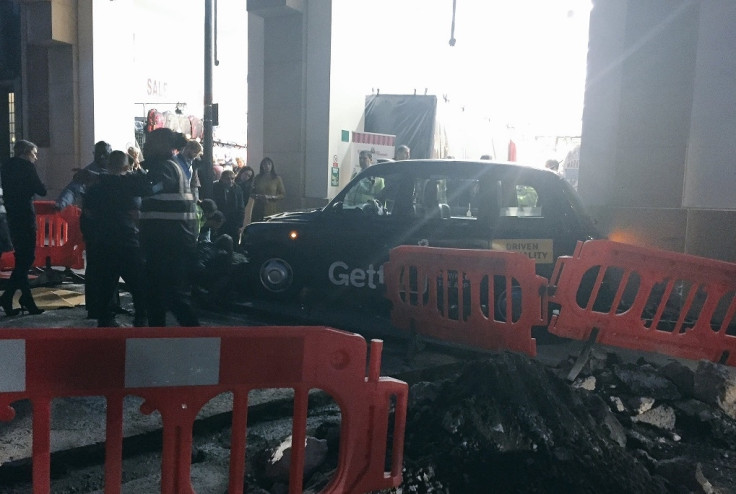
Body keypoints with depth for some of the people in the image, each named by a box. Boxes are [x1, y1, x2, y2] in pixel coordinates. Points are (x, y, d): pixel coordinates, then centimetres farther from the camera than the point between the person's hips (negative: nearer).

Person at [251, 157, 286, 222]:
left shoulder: (277, 178, 3)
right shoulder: (257, 178, 10)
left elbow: (283, 194, 3)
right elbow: (252, 193, 15)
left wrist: (271, 197, -10)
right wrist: (257, 196, -7)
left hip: (272, 210, -2)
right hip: (258, 209, 2)